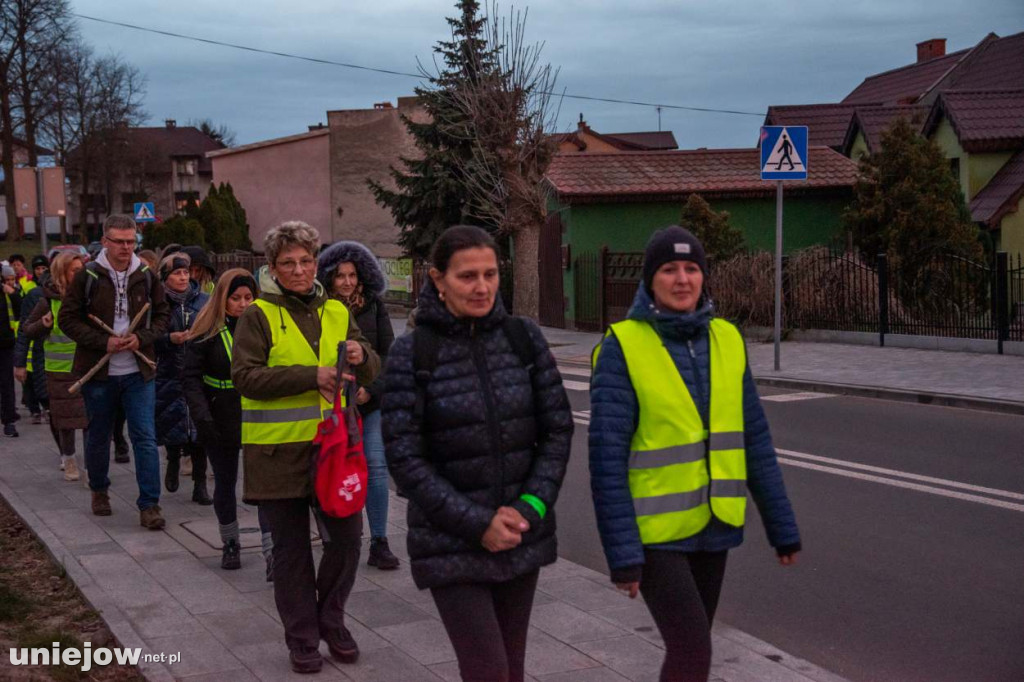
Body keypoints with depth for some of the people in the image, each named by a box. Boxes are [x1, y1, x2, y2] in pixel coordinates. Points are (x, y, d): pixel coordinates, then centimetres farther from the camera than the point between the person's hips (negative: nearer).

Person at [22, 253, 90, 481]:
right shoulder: (50, 301, -5)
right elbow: (28, 330, 4)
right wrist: (43, 324, -15)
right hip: (61, 367, -2)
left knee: (91, 414, 3)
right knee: (65, 414, 3)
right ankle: (68, 460, 17)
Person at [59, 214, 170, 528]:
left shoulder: (147, 276, 0)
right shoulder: (87, 276, -6)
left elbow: (162, 314, 9)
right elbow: (67, 319, -4)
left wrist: (142, 338, -10)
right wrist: (103, 342, -15)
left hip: (139, 372, 1)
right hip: (97, 372, -1)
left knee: (145, 437, -5)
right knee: (98, 436, 15)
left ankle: (149, 504, -1)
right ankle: (99, 491, 37)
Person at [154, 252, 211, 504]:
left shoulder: (203, 301, 5)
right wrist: (170, 339, -16)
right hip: (170, 375, -1)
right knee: (172, 425, 4)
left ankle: (200, 484, 8)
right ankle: (173, 460, 37)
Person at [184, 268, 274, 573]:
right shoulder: (207, 331, -5)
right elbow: (191, 377, -8)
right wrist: (202, 416, -20)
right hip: (221, 420, 0)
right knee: (225, 482, 13)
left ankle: (272, 553, -10)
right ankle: (230, 544, 31)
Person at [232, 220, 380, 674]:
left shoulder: (336, 312, 10)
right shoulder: (259, 316, -4)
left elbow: (370, 375, 13)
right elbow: (245, 376, -16)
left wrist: (362, 357, -11)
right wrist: (312, 376, -20)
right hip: (279, 451, -4)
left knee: (346, 538, 7)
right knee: (291, 548, 7)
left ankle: (331, 620, 30)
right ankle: (302, 639, 22)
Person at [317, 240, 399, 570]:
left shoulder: (374, 306, 4)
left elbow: (388, 353, 3)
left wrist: (371, 389, -9)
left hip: (371, 401, 1)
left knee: (376, 468, -3)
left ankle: (379, 543, 4)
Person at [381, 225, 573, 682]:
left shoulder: (524, 338, -1)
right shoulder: (411, 353, -9)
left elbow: (557, 430, 1)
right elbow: (403, 457, -11)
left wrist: (531, 508, -11)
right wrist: (476, 523, -15)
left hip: (522, 533, 3)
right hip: (451, 541, -3)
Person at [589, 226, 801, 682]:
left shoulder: (725, 340, 2)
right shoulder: (623, 347, -14)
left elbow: (753, 440, 5)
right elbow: (607, 455, -17)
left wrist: (782, 525, 5)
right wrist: (621, 551, -20)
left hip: (709, 524, 6)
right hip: (653, 529, -5)